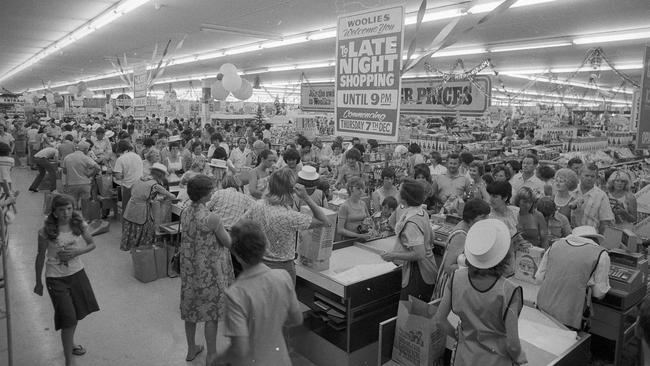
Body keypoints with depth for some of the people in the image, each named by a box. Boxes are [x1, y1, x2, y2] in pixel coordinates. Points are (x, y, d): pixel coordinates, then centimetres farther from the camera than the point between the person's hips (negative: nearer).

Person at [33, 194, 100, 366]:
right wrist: (38, 282, 2)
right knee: (68, 319, -6)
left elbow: (92, 244, 4)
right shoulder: (46, 231, -15)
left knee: (76, 313, 19)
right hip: (56, 278, -4)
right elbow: (41, 256, -5)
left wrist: (76, 252, -15)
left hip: (77, 273, 4)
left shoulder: (79, 225, -7)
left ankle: (70, 342, 46)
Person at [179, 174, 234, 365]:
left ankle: (191, 349, 39)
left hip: (189, 269, 7)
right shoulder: (212, 217, -25)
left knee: (190, 309, 21)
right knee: (211, 313, 11)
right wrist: (224, 229, 4)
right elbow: (229, 243, -13)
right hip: (209, 271, -6)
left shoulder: (185, 212, -5)